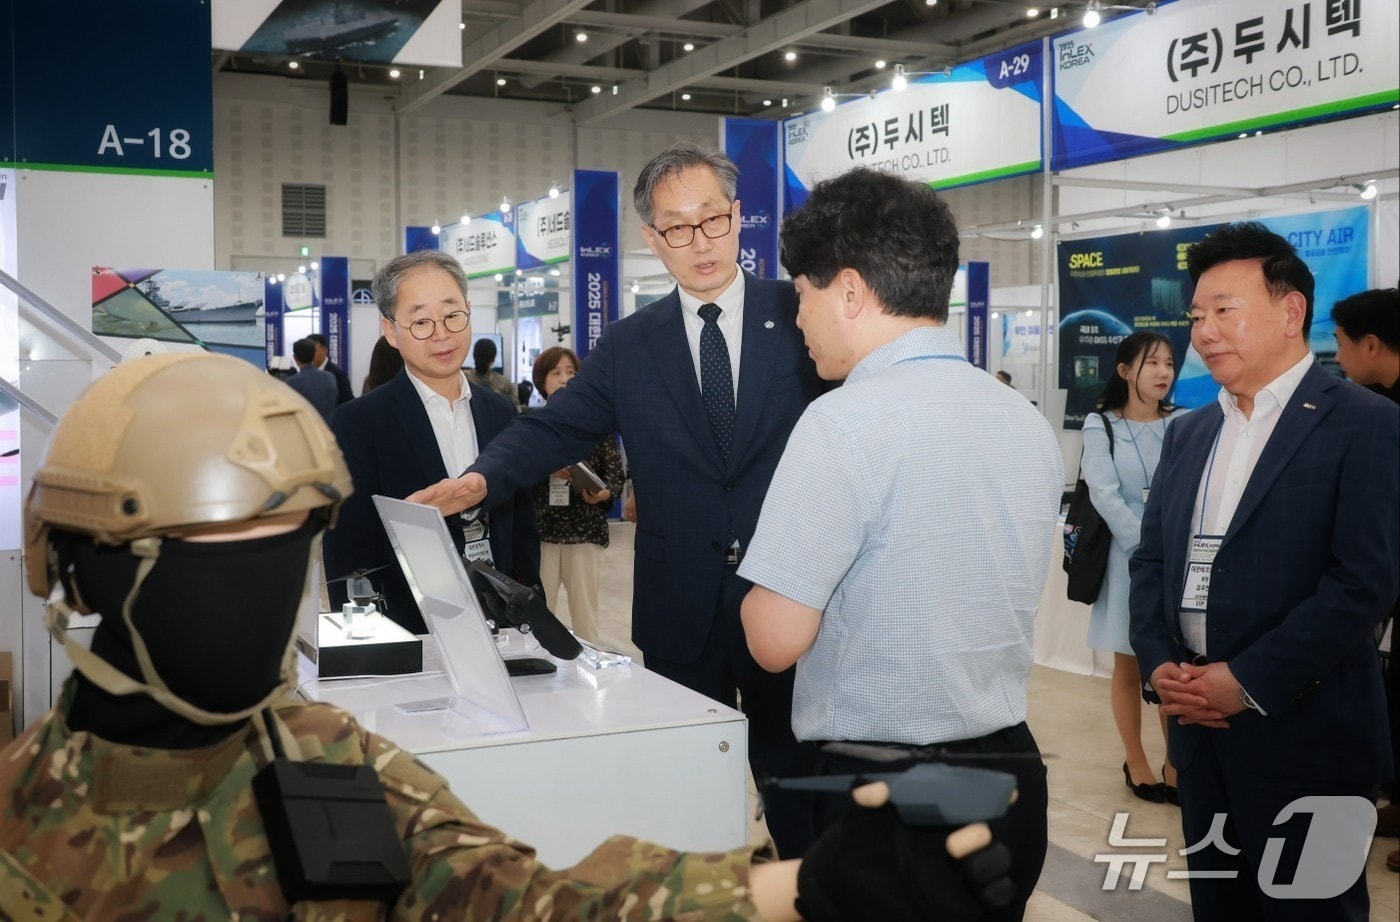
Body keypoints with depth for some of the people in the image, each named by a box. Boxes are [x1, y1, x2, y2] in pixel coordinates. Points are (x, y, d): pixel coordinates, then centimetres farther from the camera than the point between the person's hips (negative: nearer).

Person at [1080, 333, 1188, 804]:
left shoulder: (1183, 423, 6)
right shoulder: (1100, 425, -1)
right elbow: (1105, 495, -9)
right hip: (1127, 557, -2)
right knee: (1129, 667, 7)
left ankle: (1176, 765, 13)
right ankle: (1136, 765, 17)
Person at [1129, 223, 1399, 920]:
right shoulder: (1187, 433, 13)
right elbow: (1150, 559, 12)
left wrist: (1248, 680, -18)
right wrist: (1158, 662, -5)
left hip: (1305, 735, -6)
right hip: (1199, 729, 6)